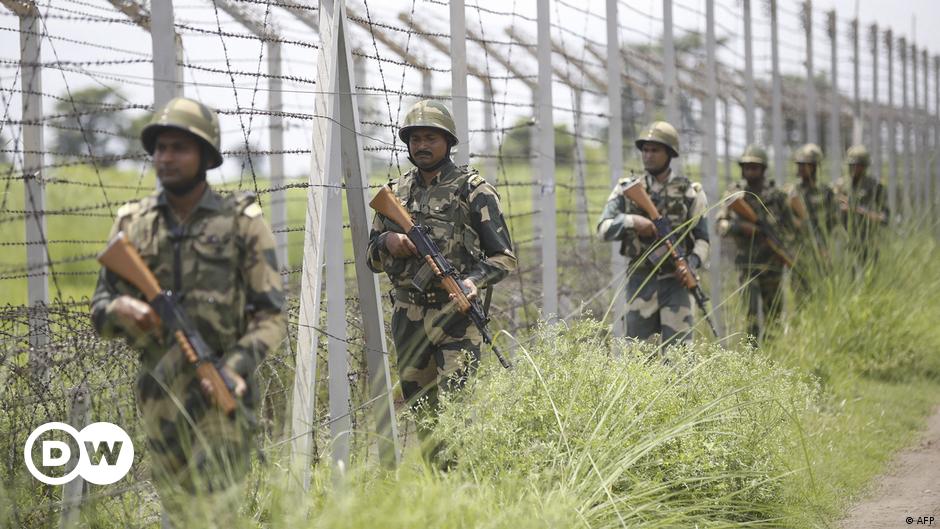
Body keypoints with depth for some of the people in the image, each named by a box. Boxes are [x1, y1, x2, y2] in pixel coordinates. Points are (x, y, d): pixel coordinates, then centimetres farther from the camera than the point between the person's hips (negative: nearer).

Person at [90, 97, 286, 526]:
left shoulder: (242, 221, -3)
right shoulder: (133, 222, 7)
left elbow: (271, 316, -4)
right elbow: (99, 314, 11)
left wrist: (237, 364, -21)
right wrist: (119, 309, -14)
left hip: (221, 393, -4)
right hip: (158, 392, 4)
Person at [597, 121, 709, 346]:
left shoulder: (689, 192, 3)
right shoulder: (627, 189, 6)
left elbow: (702, 239, 4)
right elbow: (603, 229, -2)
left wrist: (692, 263, -16)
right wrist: (631, 221, -20)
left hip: (675, 281, -2)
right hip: (640, 282, 2)